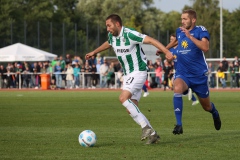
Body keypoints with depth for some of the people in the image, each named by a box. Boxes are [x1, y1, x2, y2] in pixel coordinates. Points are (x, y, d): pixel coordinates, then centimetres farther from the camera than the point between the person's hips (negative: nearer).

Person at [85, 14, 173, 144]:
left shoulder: (130, 34, -20)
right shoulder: (112, 36, 6)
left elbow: (151, 40, -27)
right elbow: (108, 44, 31)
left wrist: (166, 51, -38)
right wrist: (94, 52, 41)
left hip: (138, 72, -9)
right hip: (127, 75, 9)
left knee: (123, 98, -25)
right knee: (131, 109, 2)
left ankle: (146, 127, -20)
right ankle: (152, 134, 9)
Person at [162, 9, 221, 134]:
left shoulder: (200, 31, -9)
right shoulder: (179, 31, 7)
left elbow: (205, 47, -28)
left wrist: (190, 36, -31)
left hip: (199, 74, -3)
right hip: (182, 73, 3)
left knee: (207, 106, 11)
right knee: (177, 88, -34)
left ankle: (215, 114, 51)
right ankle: (179, 125, -32)